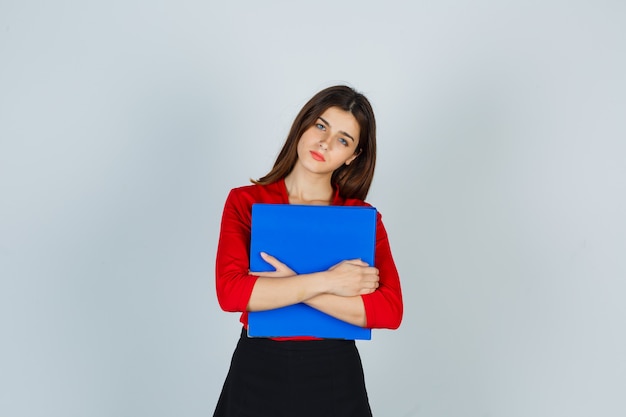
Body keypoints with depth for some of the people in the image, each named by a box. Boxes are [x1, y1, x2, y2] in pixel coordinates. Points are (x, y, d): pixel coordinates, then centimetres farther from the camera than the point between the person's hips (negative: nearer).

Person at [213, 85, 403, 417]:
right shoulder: (245, 202, -3)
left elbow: (389, 311, -15)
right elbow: (231, 292, -17)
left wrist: (290, 284, -18)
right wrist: (326, 282, -19)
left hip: (334, 377, 0)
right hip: (257, 374, 0)